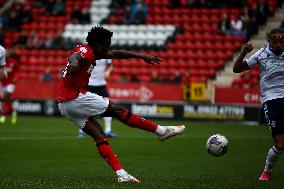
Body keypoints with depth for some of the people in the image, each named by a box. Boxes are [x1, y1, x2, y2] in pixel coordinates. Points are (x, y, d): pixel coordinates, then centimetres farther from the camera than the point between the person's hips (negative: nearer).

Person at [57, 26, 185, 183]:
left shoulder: (91, 52, 20)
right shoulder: (85, 51, -10)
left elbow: (115, 54, 27)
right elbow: (74, 56, -33)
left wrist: (142, 56, 29)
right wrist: (74, 62, -58)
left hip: (65, 106, 10)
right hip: (76, 98, -10)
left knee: (98, 136, 2)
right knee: (117, 110, -1)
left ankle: (120, 173, -7)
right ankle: (161, 131, 6)